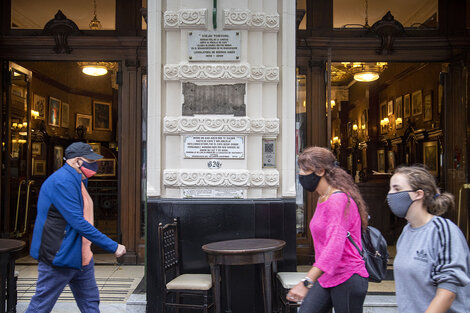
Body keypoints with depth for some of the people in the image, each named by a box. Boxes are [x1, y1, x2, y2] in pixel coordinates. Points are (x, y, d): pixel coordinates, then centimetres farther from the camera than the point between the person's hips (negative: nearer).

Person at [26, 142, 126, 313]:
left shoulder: (78, 180, 12)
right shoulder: (62, 181, -21)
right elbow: (78, 222, -27)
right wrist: (113, 246, -24)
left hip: (81, 257, 10)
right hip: (58, 256, -10)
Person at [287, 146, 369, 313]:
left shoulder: (338, 200, -19)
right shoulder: (322, 199, 11)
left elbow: (334, 247, -30)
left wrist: (307, 282, -39)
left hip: (347, 279, -8)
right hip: (326, 278, 9)